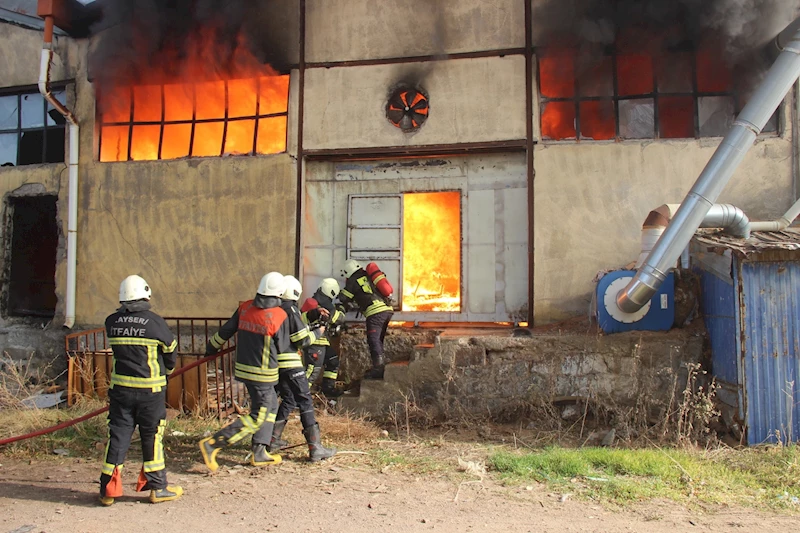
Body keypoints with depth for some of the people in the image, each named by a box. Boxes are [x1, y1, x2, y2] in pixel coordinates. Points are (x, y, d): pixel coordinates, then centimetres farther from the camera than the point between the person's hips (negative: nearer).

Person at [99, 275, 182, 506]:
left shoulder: (111, 322, 0)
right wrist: (167, 370, 22)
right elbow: (170, 349, 1)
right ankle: (157, 487, 16)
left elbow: (115, 348, 12)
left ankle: (108, 489, 14)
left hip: (120, 387, 3)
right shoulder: (154, 321, -11)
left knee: (118, 434, 10)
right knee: (152, 436, 7)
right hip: (150, 389, -3)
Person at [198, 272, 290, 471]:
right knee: (257, 418, 1)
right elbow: (282, 348, -4)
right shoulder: (279, 316, -15)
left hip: (243, 368, 7)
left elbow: (225, 331, 8)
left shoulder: (245, 307, 0)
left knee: (270, 406, 21)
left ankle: (259, 453, 21)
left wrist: (211, 348, 25)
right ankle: (212, 444, -6)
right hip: (262, 374, -7)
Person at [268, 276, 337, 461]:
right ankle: (315, 448, -5)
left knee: (288, 400, 22)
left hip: (274, 363, 8)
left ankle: (273, 439, 26)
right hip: (290, 364, -8)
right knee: (305, 402, -4)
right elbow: (302, 340, -14)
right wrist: (318, 332, 3)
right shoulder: (290, 309, -13)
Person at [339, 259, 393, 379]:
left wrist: (351, 304, 29)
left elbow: (343, 298, 7)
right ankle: (381, 364, 18)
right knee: (379, 339, 15)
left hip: (375, 312, -8)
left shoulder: (353, 280, 3)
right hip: (387, 309, 8)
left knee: (373, 339, -8)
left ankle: (378, 368, -15)